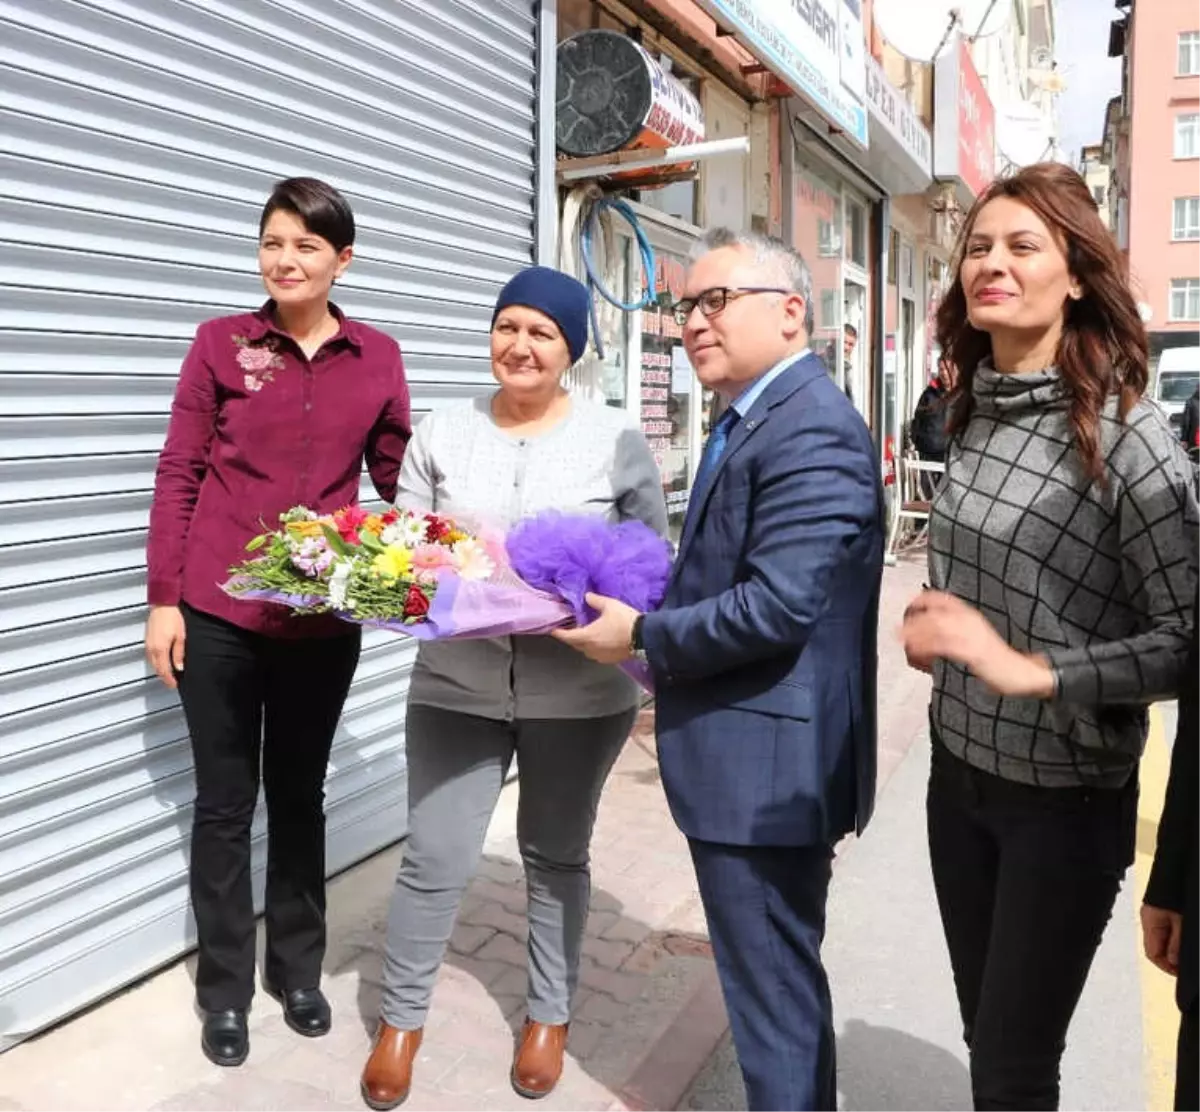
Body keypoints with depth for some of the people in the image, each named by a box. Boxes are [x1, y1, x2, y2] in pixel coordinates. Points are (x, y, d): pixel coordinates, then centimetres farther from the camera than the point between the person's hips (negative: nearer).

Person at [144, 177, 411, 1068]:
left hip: (325, 616, 1)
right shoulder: (221, 341, -2)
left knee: (301, 794, 15)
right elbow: (178, 475, -1)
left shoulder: (378, 357, 2)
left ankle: (298, 971, 33)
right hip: (218, 610, -1)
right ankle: (225, 989, 27)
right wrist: (163, 597, -5)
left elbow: (399, 481, 6)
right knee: (224, 801, 10)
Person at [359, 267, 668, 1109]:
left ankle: (550, 1016, 38)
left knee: (557, 854, 16)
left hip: (580, 694, -1)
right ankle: (401, 1020, 31)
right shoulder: (442, 434, 4)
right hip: (456, 687, 1)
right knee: (436, 858, 5)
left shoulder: (616, 440, -2)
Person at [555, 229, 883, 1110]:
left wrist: (643, 635, -15)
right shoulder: (752, 419, 13)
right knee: (781, 980, 25)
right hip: (751, 760, 10)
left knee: (775, 990, 7)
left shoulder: (812, 429, -19)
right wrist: (646, 611, 5)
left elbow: (776, 605, -26)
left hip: (766, 765, -10)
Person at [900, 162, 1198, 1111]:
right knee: (986, 1036, 21)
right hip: (959, 769, 6)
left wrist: (1031, 671, -24)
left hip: (1064, 796, -6)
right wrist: (936, 631, -1)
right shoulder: (974, 413, 3)